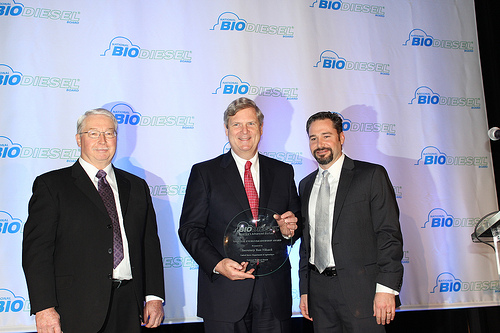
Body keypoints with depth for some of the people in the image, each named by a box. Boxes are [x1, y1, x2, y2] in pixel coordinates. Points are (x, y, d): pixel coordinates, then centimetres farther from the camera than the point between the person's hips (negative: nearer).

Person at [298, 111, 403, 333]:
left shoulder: (372, 175, -2)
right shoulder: (306, 185, 15)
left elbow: (389, 234, -8)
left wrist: (386, 289, -15)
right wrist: (304, 290, 13)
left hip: (360, 288, -4)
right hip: (319, 290, 5)